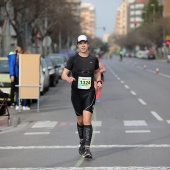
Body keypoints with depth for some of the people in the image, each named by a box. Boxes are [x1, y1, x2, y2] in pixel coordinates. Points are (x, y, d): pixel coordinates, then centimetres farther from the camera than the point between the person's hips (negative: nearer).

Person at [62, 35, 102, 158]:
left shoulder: (93, 59, 4)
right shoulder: (73, 59, -1)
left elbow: (97, 72, 23)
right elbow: (63, 74, -5)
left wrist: (99, 81, 4)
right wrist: (68, 78, -27)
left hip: (89, 93, -1)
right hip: (76, 93, 1)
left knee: (87, 120, -14)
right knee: (80, 121, 13)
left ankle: (87, 149, -18)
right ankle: (82, 143, 36)